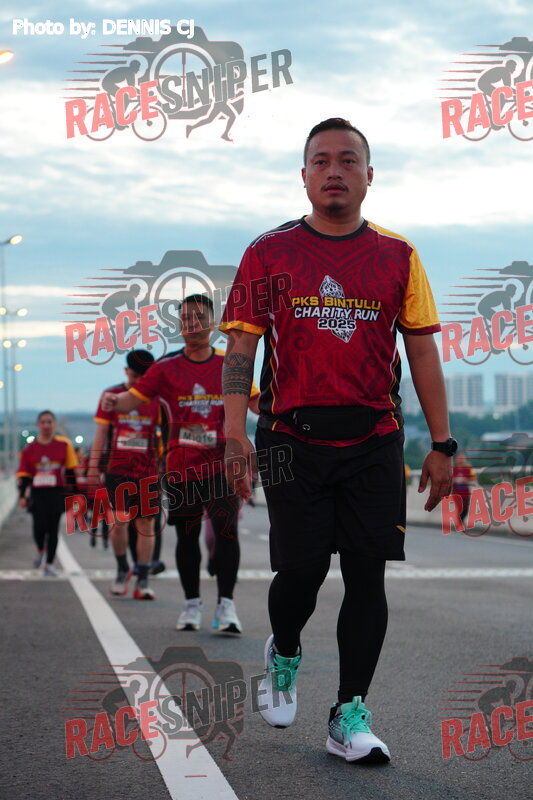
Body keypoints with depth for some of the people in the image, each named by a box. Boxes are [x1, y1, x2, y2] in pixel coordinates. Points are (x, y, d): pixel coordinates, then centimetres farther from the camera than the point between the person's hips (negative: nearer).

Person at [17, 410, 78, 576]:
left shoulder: (64, 444, 3)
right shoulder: (30, 448, 4)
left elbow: (70, 471, 8)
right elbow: (24, 474, 7)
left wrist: (74, 493, 7)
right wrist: (22, 496, -2)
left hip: (57, 493, 0)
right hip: (37, 493, 0)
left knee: (53, 528, 0)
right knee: (39, 526, -11)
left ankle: (49, 564, 11)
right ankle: (40, 550, 21)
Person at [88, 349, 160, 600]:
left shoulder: (156, 398, 5)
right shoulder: (112, 395, 6)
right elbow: (101, 432, 8)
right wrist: (93, 465, 2)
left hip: (147, 471, 0)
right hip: (118, 469, 0)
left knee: (146, 524, -1)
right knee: (119, 521, -4)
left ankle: (142, 581, 3)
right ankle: (122, 569, 20)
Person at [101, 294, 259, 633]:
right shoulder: (167, 367, 4)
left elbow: (256, 402, 11)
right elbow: (134, 397, -2)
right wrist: (114, 401, -24)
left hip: (221, 462, -1)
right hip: (181, 466, 1)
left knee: (227, 529, -14)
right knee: (187, 536, 8)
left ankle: (226, 605, -8)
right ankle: (192, 604, 21)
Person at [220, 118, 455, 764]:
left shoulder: (397, 255, 7)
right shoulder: (269, 252, 3)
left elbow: (423, 350, 8)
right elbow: (241, 346, 1)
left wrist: (441, 444, 3)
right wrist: (235, 432, -11)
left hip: (374, 443, 1)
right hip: (294, 438, -1)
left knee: (367, 575, -2)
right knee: (300, 570, -1)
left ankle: (350, 715, 8)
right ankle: (283, 655, 33)